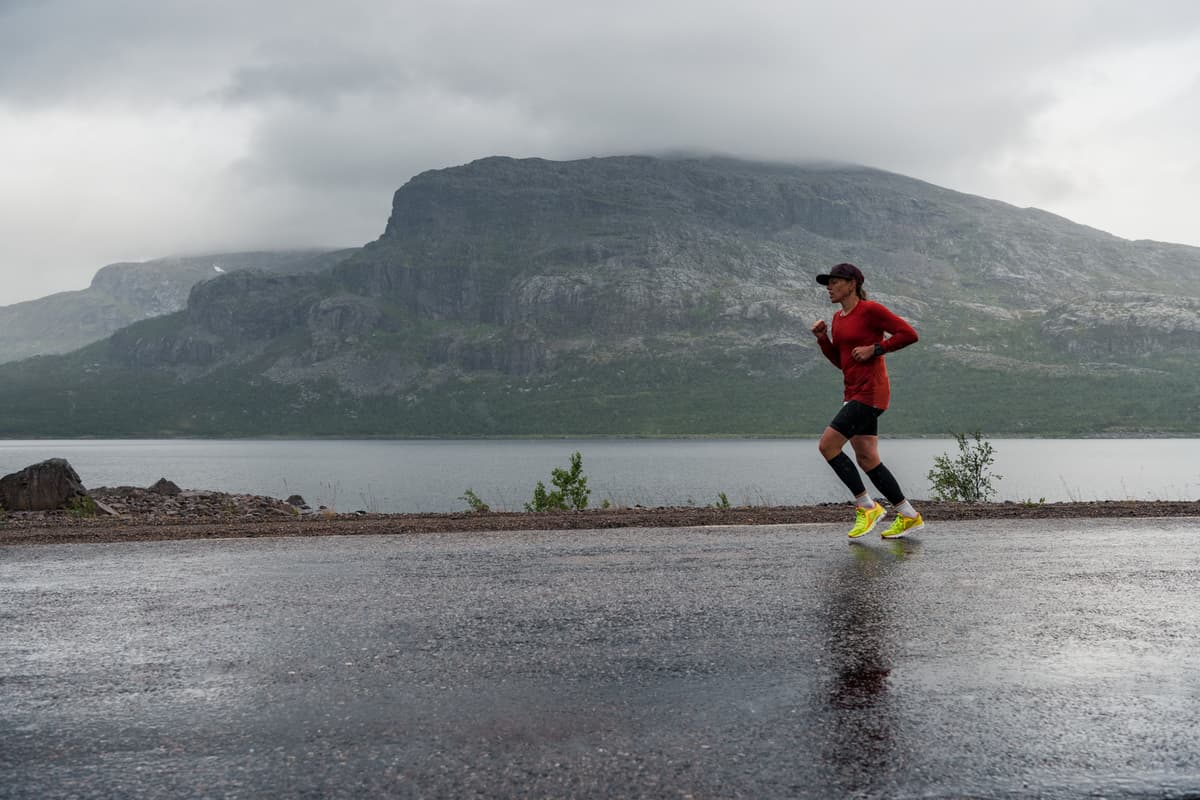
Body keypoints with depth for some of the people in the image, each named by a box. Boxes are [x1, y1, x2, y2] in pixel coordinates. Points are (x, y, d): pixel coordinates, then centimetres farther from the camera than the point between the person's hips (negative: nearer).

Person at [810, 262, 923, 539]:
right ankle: (909, 516, 16)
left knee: (827, 445, -14)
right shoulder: (838, 318, 16)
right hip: (853, 393, 9)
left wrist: (874, 349, -15)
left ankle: (867, 506, -4)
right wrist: (823, 339, 8)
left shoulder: (870, 309, -9)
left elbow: (909, 334, -13)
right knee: (866, 459, 7)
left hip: (870, 392, -9)